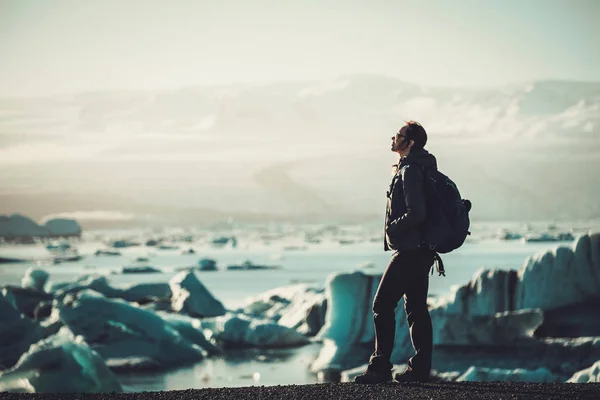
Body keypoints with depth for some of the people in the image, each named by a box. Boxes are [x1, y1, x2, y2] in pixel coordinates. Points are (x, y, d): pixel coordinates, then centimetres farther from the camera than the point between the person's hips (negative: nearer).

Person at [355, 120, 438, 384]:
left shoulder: (410, 171, -16)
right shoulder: (421, 169, 16)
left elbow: (416, 213, -24)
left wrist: (392, 228, -11)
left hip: (409, 251, -10)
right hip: (420, 251, 10)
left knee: (382, 305, -7)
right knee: (416, 308, 11)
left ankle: (380, 367, -7)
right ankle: (420, 368, 12)